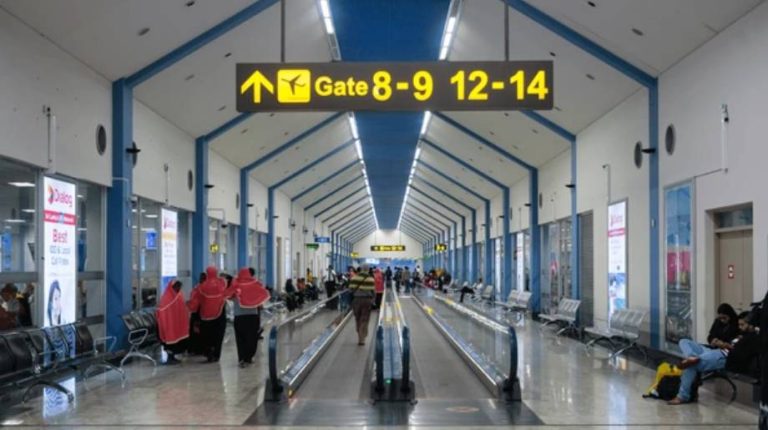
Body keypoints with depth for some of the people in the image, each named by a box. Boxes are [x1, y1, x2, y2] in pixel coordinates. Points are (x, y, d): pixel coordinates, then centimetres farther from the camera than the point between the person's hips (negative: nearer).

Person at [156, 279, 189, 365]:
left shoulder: (178, 296, 9)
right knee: (171, 338, -4)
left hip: (177, 322, 8)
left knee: (177, 337, 10)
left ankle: (172, 357, 18)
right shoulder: (166, 297, -17)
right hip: (169, 322, -8)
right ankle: (170, 358, 3)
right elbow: (163, 311, -18)